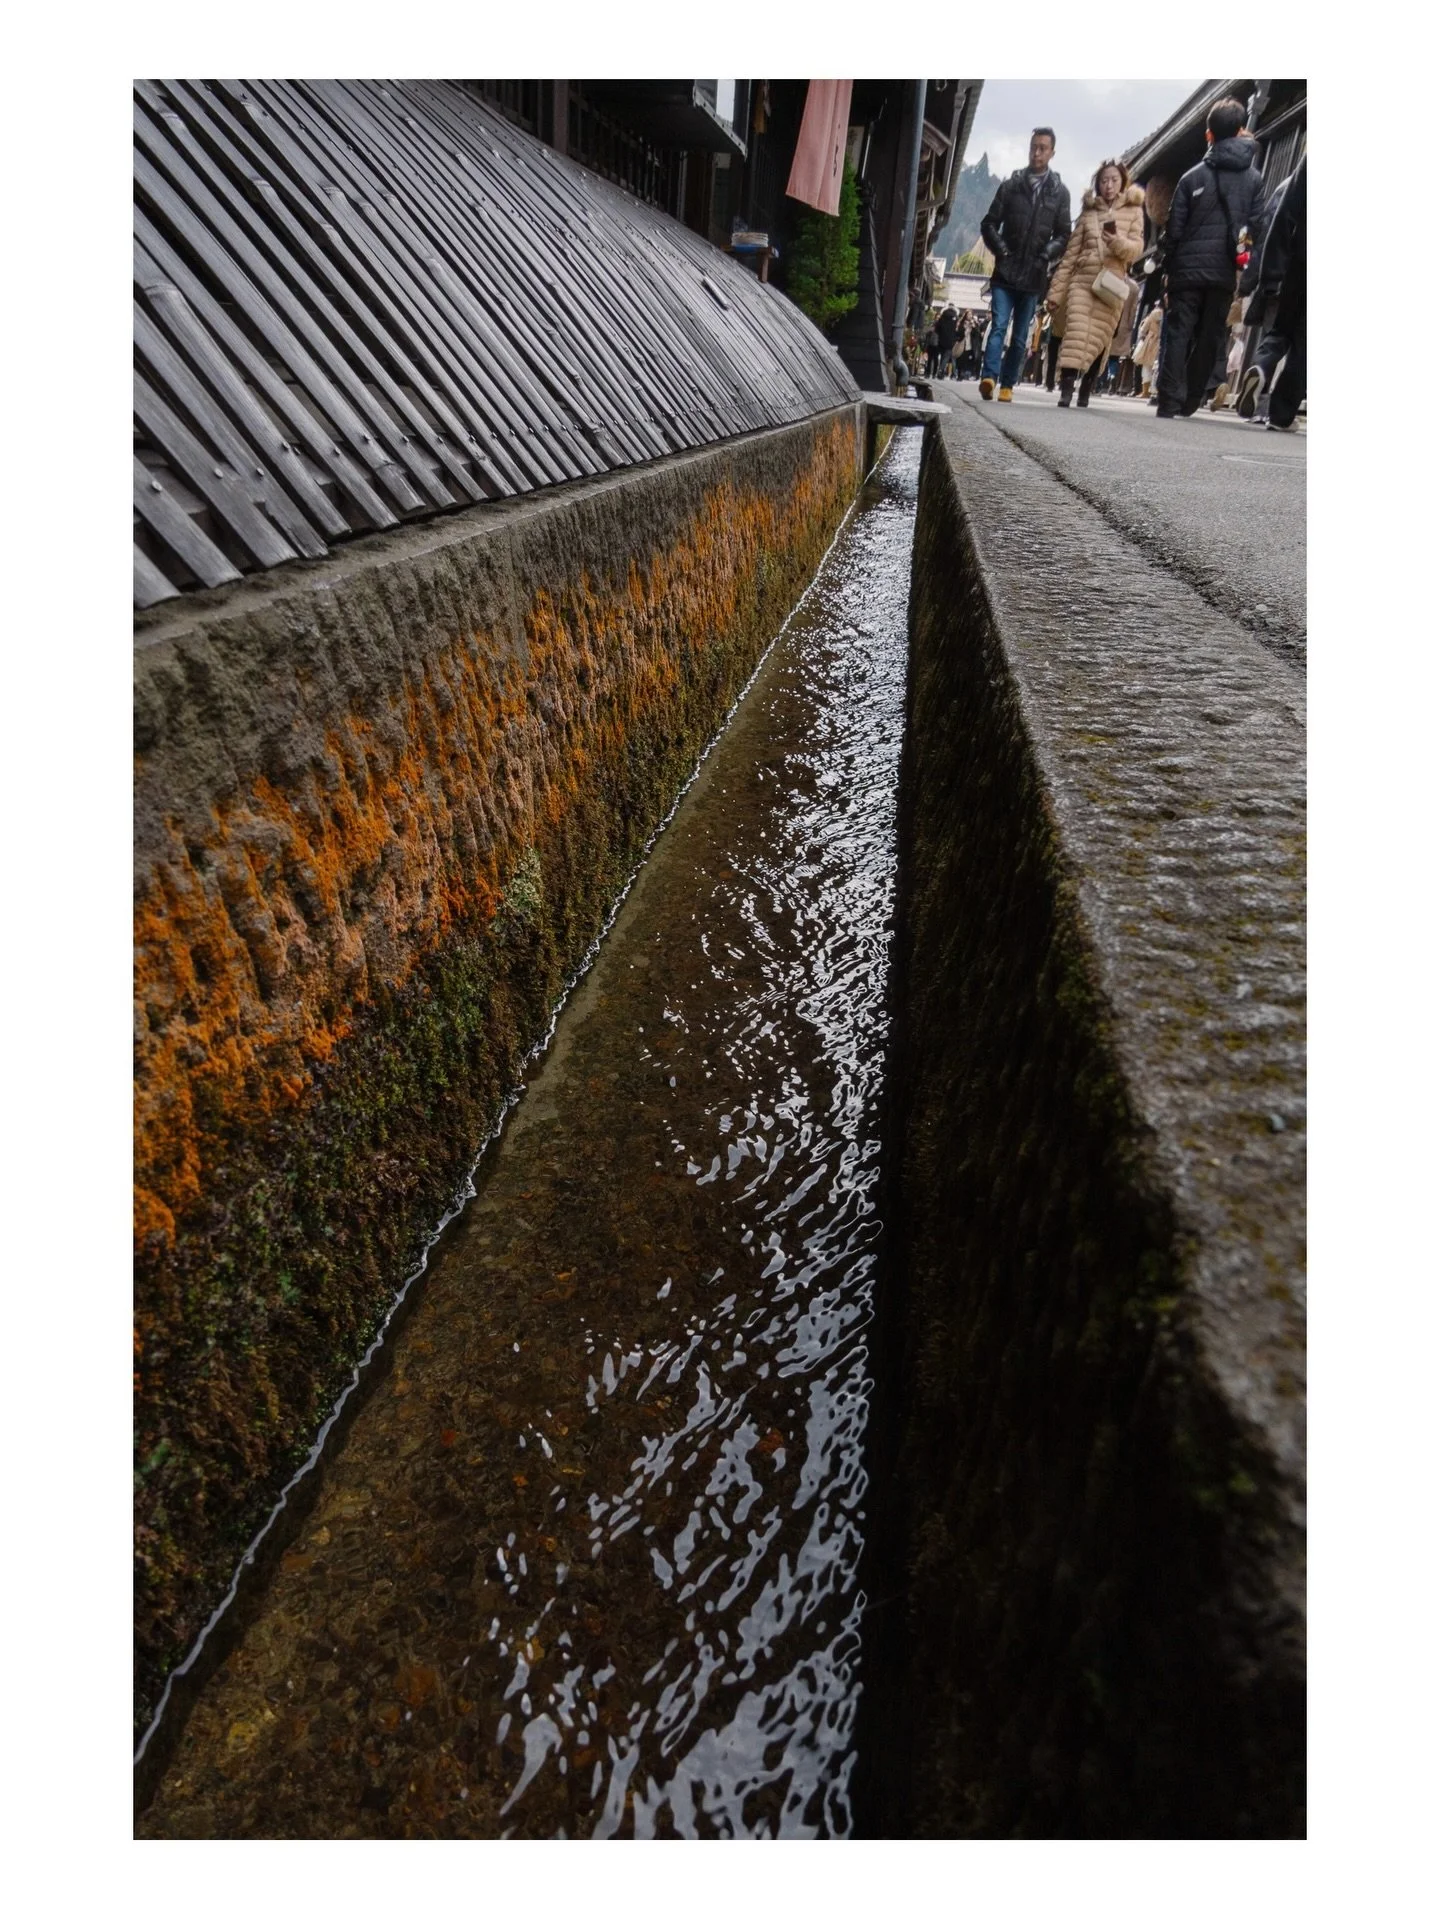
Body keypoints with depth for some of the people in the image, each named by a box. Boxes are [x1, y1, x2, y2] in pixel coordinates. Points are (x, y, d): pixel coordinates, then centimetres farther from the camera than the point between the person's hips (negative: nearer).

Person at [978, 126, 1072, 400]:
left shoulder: (1060, 192, 9)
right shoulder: (1010, 186, 10)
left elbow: (1063, 234, 8)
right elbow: (989, 223, 9)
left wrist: (1047, 254, -8)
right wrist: (1000, 249, -4)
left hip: (1034, 276, 1)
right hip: (1005, 272, -1)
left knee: (1020, 336, 2)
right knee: (999, 327, -15)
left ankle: (1007, 385, 4)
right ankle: (989, 377, -27)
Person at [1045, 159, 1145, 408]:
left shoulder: (1133, 211, 10)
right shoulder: (1088, 212, 15)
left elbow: (1137, 249, 1)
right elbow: (1071, 253, 14)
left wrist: (1117, 241, -19)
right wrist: (1056, 290, 9)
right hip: (1081, 279, 0)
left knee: (1099, 339, -5)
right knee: (1076, 332, -17)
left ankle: (1085, 391, 0)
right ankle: (1066, 390, -28)